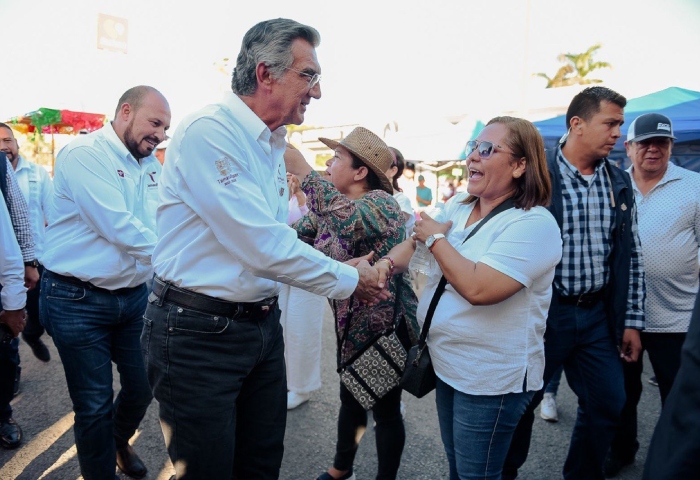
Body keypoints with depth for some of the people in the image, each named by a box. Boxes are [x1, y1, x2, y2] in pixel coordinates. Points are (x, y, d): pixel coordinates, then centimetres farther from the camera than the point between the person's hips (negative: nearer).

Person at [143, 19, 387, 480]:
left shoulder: (274, 146, 10)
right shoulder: (209, 131, -19)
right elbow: (264, 246, -25)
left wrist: (347, 269, 1)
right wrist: (349, 280, -12)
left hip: (263, 323, 8)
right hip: (199, 331, -8)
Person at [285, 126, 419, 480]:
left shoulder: (382, 202, -20)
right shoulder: (330, 207, 5)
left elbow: (349, 219, -42)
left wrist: (302, 169, -36)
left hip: (385, 327, -8)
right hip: (351, 325, 8)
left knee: (385, 410, 10)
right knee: (350, 399, 24)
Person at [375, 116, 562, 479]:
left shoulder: (534, 224, -21)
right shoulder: (457, 206, 3)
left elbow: (478, 288, -32)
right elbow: (415, 241, 10)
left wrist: (436, 239, -19)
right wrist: (388, 262, -12)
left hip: (491, 380, -7)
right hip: (447, 364, 8)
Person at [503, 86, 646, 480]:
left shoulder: (620, 183, 6)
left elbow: (632, 255, 10)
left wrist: (632, 321, 8)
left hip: (599, 315, 5)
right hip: (541, 313, -5)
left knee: (609, 406, 12)